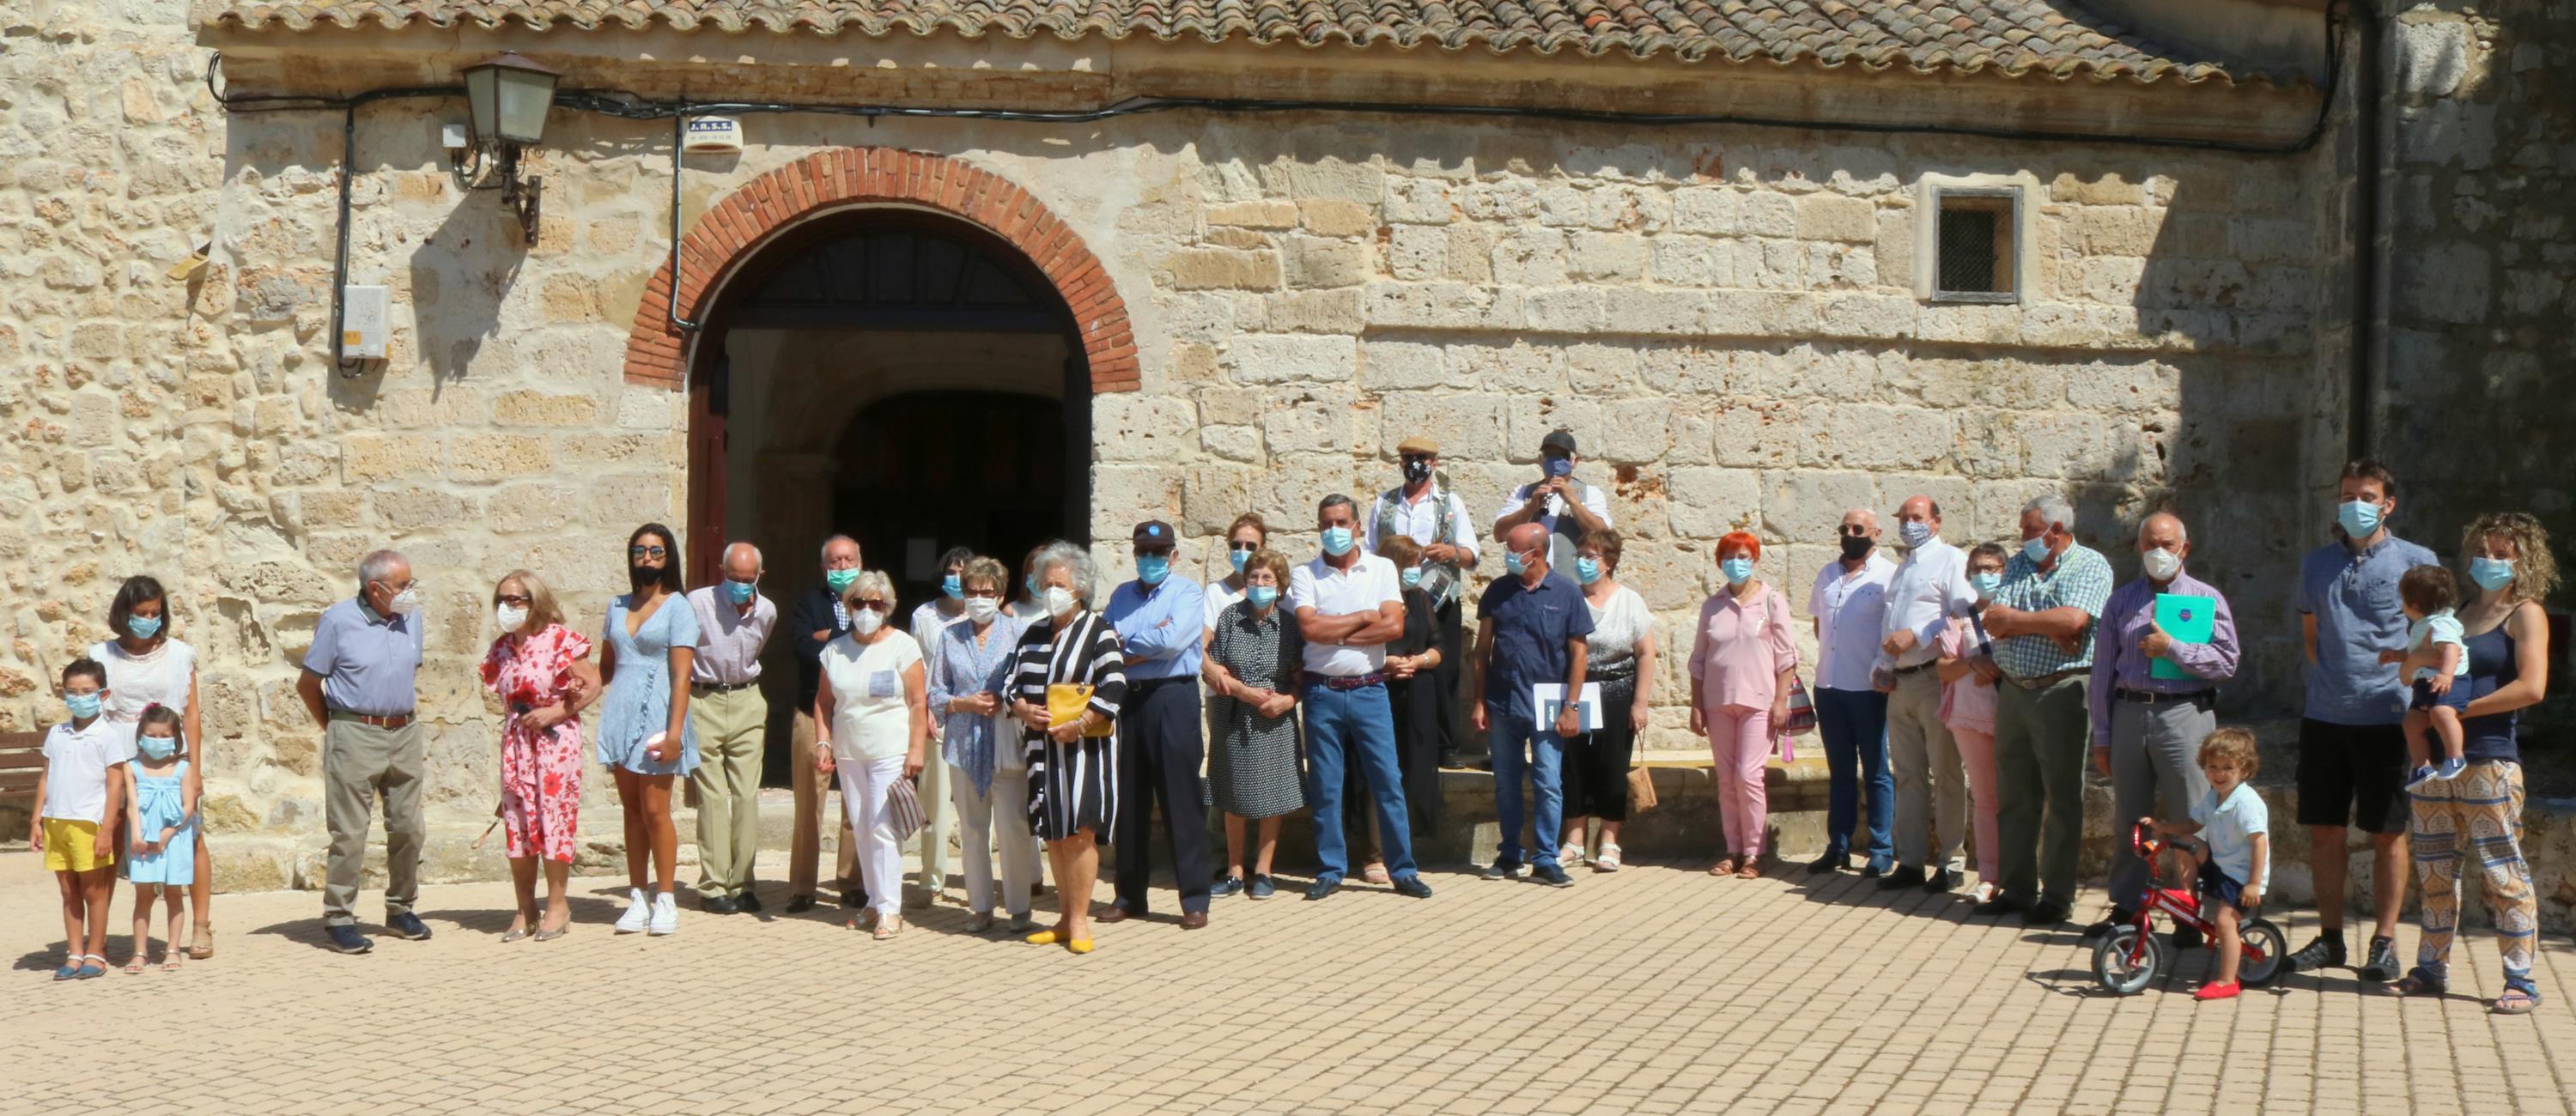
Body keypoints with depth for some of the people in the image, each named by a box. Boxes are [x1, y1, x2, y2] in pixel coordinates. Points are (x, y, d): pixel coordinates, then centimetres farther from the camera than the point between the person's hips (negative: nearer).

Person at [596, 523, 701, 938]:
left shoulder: (677, 608, -2)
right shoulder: (617, 606, 13)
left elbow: (682, 675, -9)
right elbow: (605, 666, 18)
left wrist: (674, 731, -16)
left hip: (655, 717, -5)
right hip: (619, 716, 5)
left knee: (655, 810, -6)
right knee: (631, 810, 7)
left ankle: (665, 901, 1)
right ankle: (636, 899, 12)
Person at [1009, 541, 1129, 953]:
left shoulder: (1098, 631, -3)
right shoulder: (1033, 635, 16)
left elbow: (1113, 688, -11)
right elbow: (1012, 684, 15)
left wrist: (1078, 725, -20)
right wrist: (1024, 710, -7)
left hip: (1084, 746, -6)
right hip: (1040, 746, 6)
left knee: (1080, 831, -9)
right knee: (1053, 833, 8)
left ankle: (1079, 920, -3)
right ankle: (1065, 916, 16)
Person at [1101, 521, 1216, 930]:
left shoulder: (1186, 592, 1)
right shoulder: (1120, 595, 16)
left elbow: (1172, 640, -15)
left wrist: (1127, 645, -3)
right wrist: (1149, 643, -9)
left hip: (1172, 700, -4)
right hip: (1127, 700, 5)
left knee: (1181, 800, -4)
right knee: (1129, 801, 9)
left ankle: (1195, 899, 2)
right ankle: (1129, 895, 18)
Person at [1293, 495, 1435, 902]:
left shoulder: (1382, 569, 5)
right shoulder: (1304, 574, 3)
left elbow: (1394, 626, -8)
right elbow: (1309, 628, -12)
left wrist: (1335, 633, -8)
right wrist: (1363, 618, -6)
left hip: (1369, 690, 0)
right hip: (1322, 692, 0)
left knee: (1388, 781, 0)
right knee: (1324, 787, 5)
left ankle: (1403, 870, 7)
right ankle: (1331, 871, 15)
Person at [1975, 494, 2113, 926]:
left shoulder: (2090, 565, -3)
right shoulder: (2018, 564, 14)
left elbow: (2072, 619, -20)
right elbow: (1995, 621, 1)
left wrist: (2015, 621, -7)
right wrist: (2048, 628, -13)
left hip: (2061, 692, -6)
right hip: (2013, 691, 6)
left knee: (2062, 798, -1)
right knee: (2014, 797, 10)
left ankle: (2057, 896, 6)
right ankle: (2018, 888, 18)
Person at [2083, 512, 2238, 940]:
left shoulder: (2207, 599, 5)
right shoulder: (2121, 601, 12)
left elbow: (2226, 662, -4)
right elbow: (2103, 671, 12)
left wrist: (2171, 648, -12)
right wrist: (2101, 736, 9)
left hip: (2185, 716, -3)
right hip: (2129, 713, 3)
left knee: (2190, 820, -3)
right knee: (2128, 817, 9)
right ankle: (2126, 907, 19)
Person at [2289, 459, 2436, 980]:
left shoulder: (2416, 561, 0)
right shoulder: (2316, 563, 11)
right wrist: (2330, 676, 10)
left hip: (2386, 717, -4)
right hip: (2324, 716, 4)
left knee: (2388, 833, 3)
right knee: (2324, 829, 8)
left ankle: (2384, 941, 12)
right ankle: (2330, 936, 19)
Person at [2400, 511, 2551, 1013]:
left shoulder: (2525, 614, -1)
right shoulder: (2456, 612, 18)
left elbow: (2531, 687, -14)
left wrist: (2463, 709, -12)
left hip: (2489, 759, -6)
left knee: (2502, 871, -4)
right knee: (2433, 870, 10)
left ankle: (2521, 980, 2)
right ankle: (2432, 968, 19)